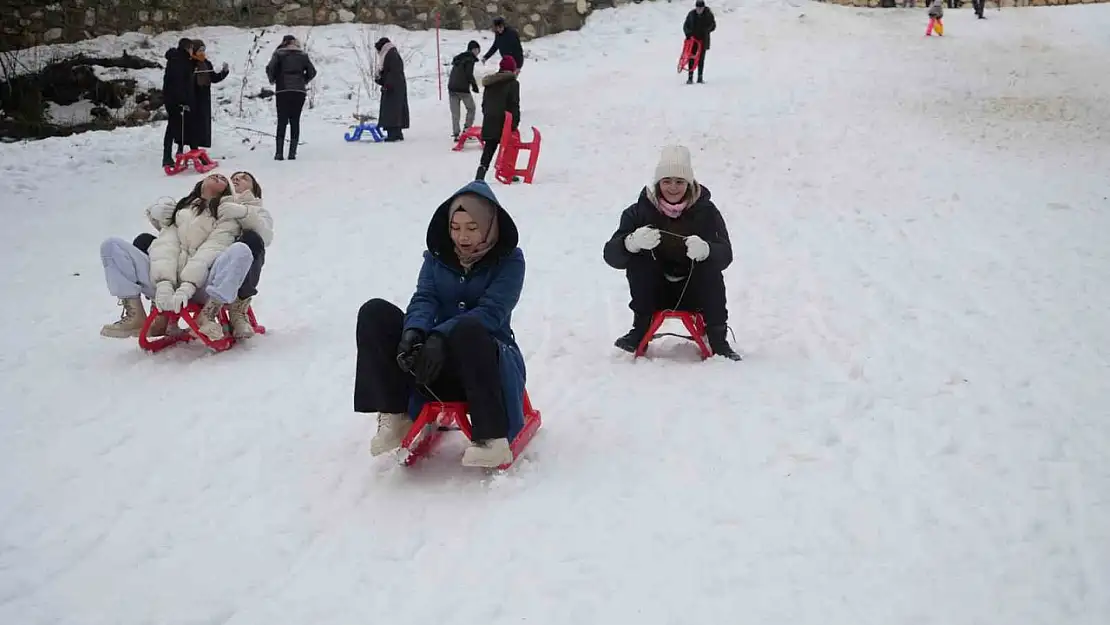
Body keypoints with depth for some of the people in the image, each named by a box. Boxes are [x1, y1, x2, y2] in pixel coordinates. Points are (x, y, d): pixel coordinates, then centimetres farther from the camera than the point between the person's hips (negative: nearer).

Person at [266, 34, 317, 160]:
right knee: (295, 122, 6)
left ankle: (279, 153, -5)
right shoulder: (303, 55, 11)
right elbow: (312, 72, 7)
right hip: (299, 91, 2)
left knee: (282, 122, 2)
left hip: (283, 90, -2)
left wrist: (272, 80, 8)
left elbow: (270, 68, -9)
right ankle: (292, 153, -1)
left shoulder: (279, 53, 4)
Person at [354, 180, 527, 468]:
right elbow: (423, 300, -6)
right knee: (374, 313, -14)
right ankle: (395, 416, -19)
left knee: (467, 330, -39)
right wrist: (413, 333, -31)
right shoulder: (437, 255, 9)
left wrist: (440, 338, -34)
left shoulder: (509, 260, -4)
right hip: (438, 360, 4)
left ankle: (492, 438, -37)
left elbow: (491, 311, -19)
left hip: (490, 360, -4)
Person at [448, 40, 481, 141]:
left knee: (455, 112, 6)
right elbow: (469, 74, -16)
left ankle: (455, 134, 1)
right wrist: (474, 85, -3)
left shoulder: (458, 58, 18)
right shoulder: (470, 59, -7)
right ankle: (467, 129, 2)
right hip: (463, 88, -7)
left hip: (451, 87, 7)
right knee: (471, 108, 11)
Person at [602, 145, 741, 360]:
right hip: (654, 292, 0)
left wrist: (705, 250, -42)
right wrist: (632, 243, -41)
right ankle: (640, 331, -13)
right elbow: (612, 255, -17)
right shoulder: (639, 211, -8)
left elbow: (725, 255, -18)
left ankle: (717, 339, -16)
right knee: (638, 259, -24)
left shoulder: (705, 210, -6)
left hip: (695, 292, 0)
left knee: (711, 267, -27)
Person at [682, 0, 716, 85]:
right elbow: (685, 26, 6)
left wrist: (705, 30, -14)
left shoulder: (709, 15, -3)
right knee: (692, 58, -6)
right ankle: (690, 77, -5)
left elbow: (713, 26, 3)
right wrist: (688, 34, -11)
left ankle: (700, 77, 13)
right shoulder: (691, 14, -1)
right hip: (693, 39, 0)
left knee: (701, 59, 5)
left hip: (703, 40, 0)